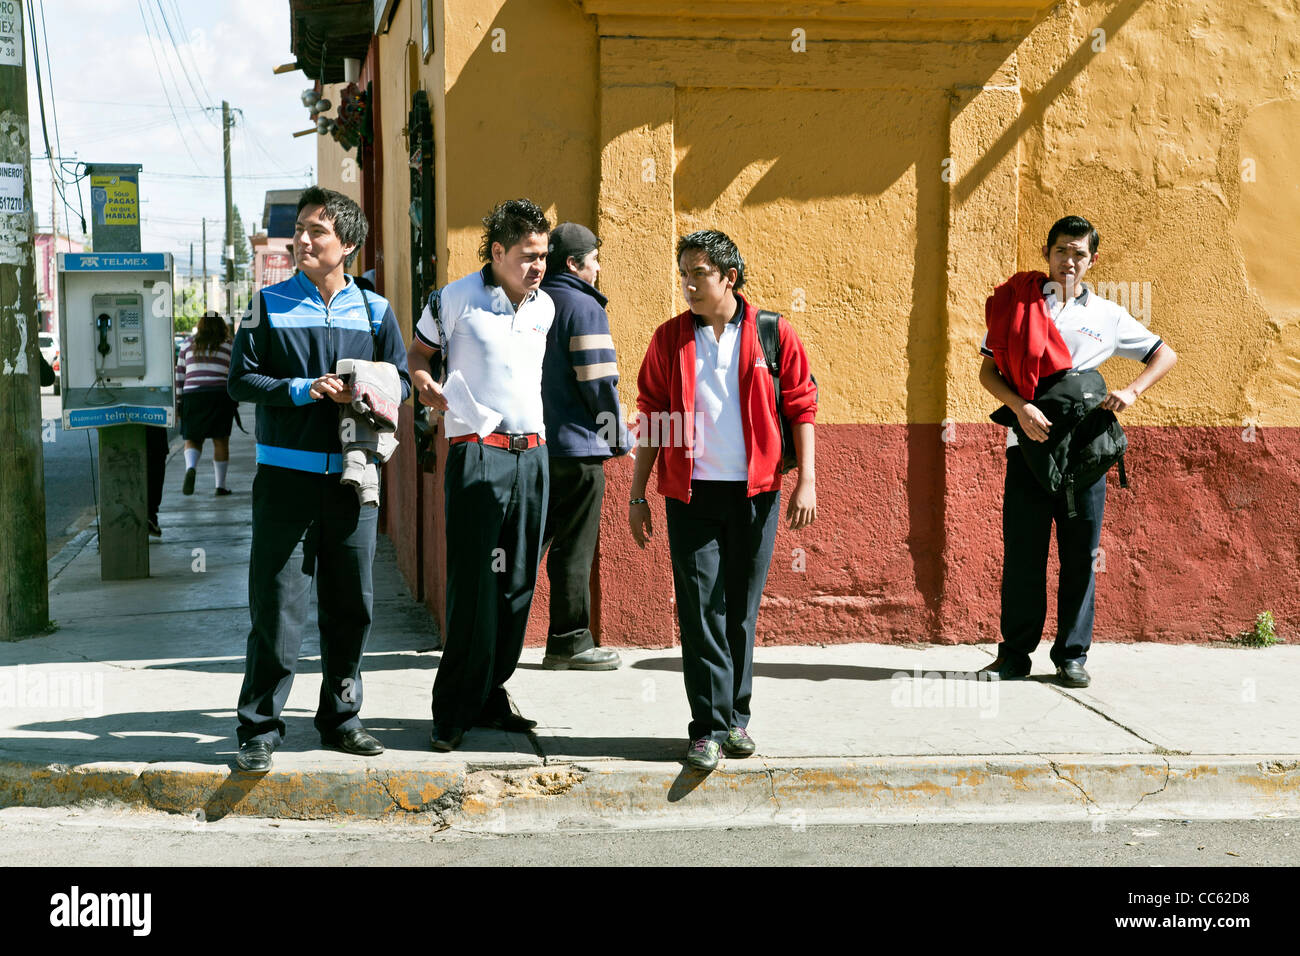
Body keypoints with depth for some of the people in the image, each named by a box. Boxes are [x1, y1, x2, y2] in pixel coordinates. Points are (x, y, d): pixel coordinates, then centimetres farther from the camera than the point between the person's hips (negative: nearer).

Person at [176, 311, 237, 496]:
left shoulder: (188, 344, 12)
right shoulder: (228, 346, 7)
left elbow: (179, 375, 10)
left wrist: (178, 401, 13)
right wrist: (234, 402, 9)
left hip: (192, 396, 1)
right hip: (220, 395, -1)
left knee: (192, 439, 9)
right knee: (221, 441, 7)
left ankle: (190, 468, -20)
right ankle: (221, 485, 7)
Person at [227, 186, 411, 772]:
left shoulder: (374, 310, 9)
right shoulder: (270, 304, 4)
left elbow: (401, 381, 11)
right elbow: (241, 380, 0)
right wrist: (301, 390, -14)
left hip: (351, 476, 2)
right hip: (285, 474, -2)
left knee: (350, 604, 8)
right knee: (277, 605, -3)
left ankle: (340, 718, 22)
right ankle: (259, 728, 6)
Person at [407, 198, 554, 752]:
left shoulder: (544, 306, 12)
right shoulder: (454, 300, -3)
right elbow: (417, 353, 7)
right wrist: (424, 382, -14)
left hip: (533, 455, 6)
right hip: (477, 453, -6)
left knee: (518, 584, 7)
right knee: (474, 584, -9)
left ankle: (490, 696, 17)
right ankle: (454, 712, -1)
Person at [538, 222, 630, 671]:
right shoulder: (583, 307, -10)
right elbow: (598, 380, -14)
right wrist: (617, 435, -4)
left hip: (531, 443, 8)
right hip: (577, 447, -8)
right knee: (573, 547, -1)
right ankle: (569, 643, 5)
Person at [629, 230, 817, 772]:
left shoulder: (773, 335, 2)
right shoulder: (669, 338, 6)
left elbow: (801, 407, 3)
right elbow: (650, 417, 9)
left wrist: (806, 482, -4)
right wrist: (637, 494, 6)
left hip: (754, 491, 0)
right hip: (691, 493, 0)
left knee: (741, 609, 7)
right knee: (700, 608, -5)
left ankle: (736, 718, 20)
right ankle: (710, 727, -1)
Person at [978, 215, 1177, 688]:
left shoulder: (1107, 316, 11)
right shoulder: (1019, 302, 7)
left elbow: (1165, 355, 16)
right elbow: (988, 370, 3)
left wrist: (1131, 391, -2)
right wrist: (1021, 407, -14)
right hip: (1029, 441, -1)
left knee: (1080, 555, 3)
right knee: (1022, 552, -1)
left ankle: (1072, 655, 12)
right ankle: (1015, 654, 8)